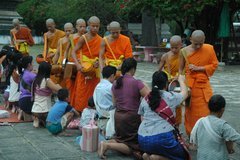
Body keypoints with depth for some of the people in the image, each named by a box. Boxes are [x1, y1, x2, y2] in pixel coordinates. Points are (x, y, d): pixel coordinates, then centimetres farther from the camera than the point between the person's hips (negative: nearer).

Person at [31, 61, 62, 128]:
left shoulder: (36, 80, 6)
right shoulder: (47, 80, -14)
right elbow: (60, 90, -18)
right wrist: (57, 85, 3)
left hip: (35, 110, 6)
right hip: (43, 111, -6)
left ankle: (38, 119, 8)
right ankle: (41, 121, -1)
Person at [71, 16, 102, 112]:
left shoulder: (100, 40, 3)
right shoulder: (84, 38, -7)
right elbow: (73, 52, -11)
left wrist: (98, 62, -16)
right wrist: (78, 65, -23)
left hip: (95, 69, 4)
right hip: (84, 68, -3)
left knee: (93, 91, 8)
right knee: (82, 91, -2)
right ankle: (79, 110, 6)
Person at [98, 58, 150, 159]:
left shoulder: (115, 83, 4)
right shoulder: (136, 83, -15)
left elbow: (114, 103, 12)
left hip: (118, 116, 6)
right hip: (132, 117, -6)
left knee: (121, 139, 26)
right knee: (134, 148, 7)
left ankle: (108, 142, -4)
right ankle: (108, 145, -14)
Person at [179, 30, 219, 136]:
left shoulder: (209, 49, -4)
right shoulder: (184, 51, -5)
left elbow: (214, 65, 0)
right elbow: (181, 69, 4)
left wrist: (198, 68, -12)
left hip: (204, 85, 1)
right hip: (190, 86, 0)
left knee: (206, 112, -1)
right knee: (191, 111, 7)